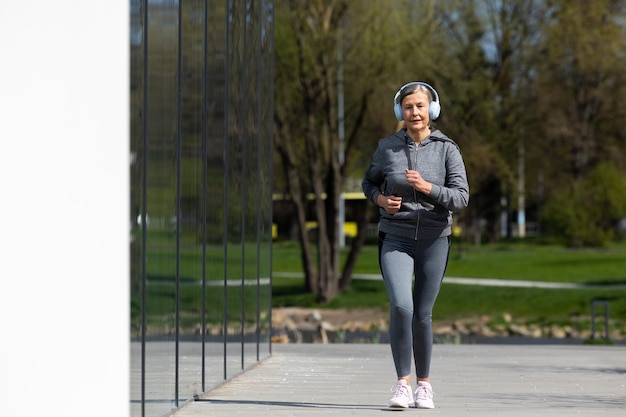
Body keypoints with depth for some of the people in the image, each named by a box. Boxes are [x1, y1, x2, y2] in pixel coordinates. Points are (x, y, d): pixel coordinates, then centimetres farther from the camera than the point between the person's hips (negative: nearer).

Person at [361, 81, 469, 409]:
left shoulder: (447, 149, -3)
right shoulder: (387, 148, 1)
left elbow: (461, 197, -9)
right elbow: (369, 183, 17)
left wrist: (427, 187, -24)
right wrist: (381, 200, -4)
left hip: (434, 240, 0)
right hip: (395, 239, 0)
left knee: (422, 315, 5)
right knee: (401, 306, -20)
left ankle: (424, 383, 24)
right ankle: (402, 382, -10)